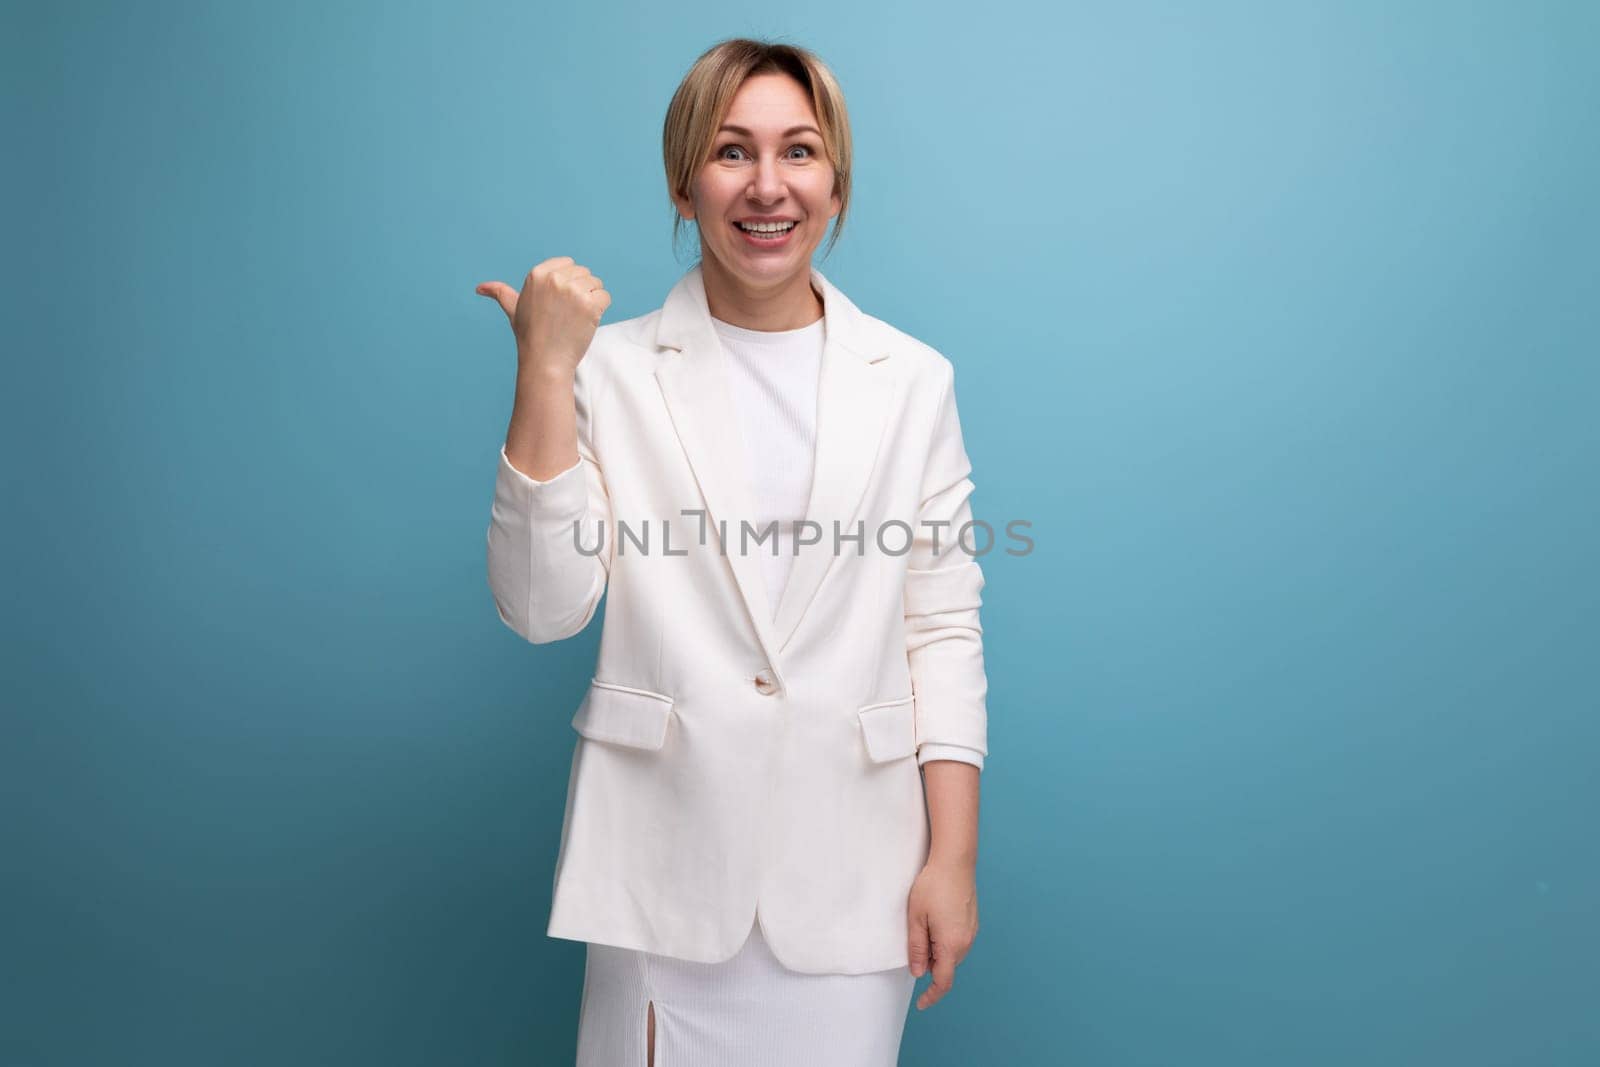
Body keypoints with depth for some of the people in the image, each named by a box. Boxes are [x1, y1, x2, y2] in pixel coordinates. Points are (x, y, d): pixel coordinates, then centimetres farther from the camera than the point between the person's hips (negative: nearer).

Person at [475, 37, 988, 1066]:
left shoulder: (913, 380, 2)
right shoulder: (614, 371, -1)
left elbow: (943, 628, 1)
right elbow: (542, 607, -8)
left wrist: (954, 857, -2)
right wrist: (545, 371, -14)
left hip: (849, 873, 1)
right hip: (667, 865, 0)